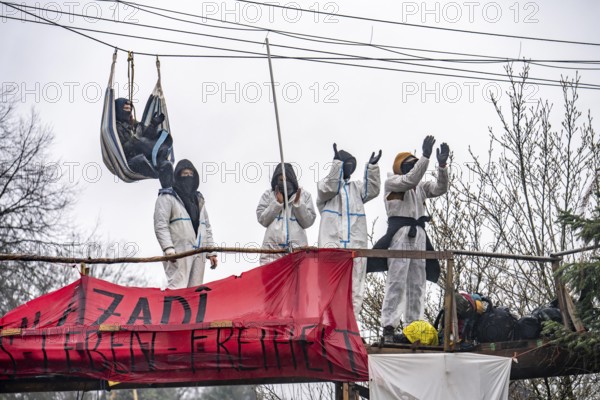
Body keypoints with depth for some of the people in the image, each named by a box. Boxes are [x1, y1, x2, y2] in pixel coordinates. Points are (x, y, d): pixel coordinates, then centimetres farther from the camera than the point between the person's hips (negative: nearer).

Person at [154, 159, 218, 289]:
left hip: (198, 253, 7)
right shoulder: (167, 197, 5)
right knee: (178, 288, -19)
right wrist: (169, 249, -18)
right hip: (178, 253, -6)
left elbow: (207, 228, 25)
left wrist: (211, 252, 15)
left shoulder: (198, 199, 26)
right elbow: (160, 226, -5)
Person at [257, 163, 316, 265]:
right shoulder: (268, 195, 13)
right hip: (273, 246, 0)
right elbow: (262, 219, 5)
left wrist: (297, 203, -5)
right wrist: (277, 202, -2)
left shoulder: (304, 195, 12)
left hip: (296, 246, 0)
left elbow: (308, 222, 6)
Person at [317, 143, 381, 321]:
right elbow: (329, 188, -11)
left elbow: (372, 190, 4)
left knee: (355, 288, 2)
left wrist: (372, 167, -9)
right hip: (332, 243, -4)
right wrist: (337, 161, -17)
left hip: (356, 244, 4)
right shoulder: (324, 185, 12)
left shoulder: (356, 187, 22)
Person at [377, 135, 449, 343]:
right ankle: (388, 328, -16)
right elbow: (410, 180, -16)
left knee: (417, 284, 5)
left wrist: (442, 165, -6)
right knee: (397, 281, -13)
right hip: (400, 233, -7)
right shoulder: (392, 182, 3)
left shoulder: (421, 186, 21)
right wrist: (425, 156, -18)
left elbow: (440, 188, 6)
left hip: (418, 235, 7)